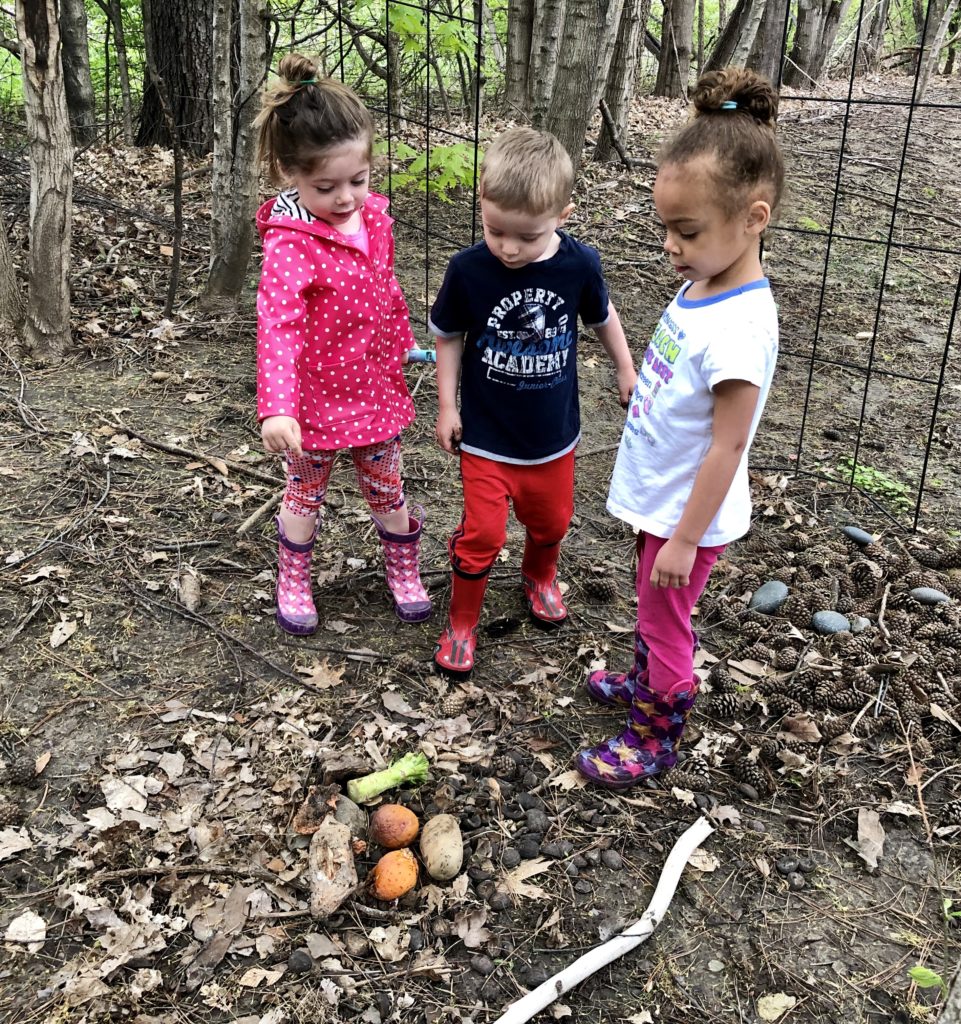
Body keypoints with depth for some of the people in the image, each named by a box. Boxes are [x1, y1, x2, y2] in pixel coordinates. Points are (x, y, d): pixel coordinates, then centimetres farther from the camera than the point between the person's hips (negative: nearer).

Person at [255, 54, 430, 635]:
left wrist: (405, 345, 22)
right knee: (306, 495, 15)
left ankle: (405, 574, 40)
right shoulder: (291, 244, -25)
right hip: (317, 397, -5)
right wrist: (276, 406, -45)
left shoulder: (374, 216, -4)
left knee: (388, 490, 20)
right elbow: (277, 325, -35)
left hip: (377, 388, 5)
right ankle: (293, 584, 36)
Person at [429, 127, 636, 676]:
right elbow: (449, 336, -3)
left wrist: (627, 372, 16)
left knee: (552, 519, 20)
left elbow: (603, 316, 5)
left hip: (553, 432, 2)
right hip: (487, 435, -2)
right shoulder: (468, 269, -19)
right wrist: (447, 405, -2)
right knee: (482, 533, -2)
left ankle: (540, 575, 53)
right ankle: (462, 622, 22)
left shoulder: (580, 265, -16)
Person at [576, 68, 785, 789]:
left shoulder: (738, 329, -31)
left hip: (688, 516, -8)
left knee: (666, 623, 11)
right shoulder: (702, 287, -3)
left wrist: (683, 539, -20)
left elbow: (728, 446, -27)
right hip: (661, 500, 8)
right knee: (654, 614, 28)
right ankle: (646, 683, 52)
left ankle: (655, 738, 32)